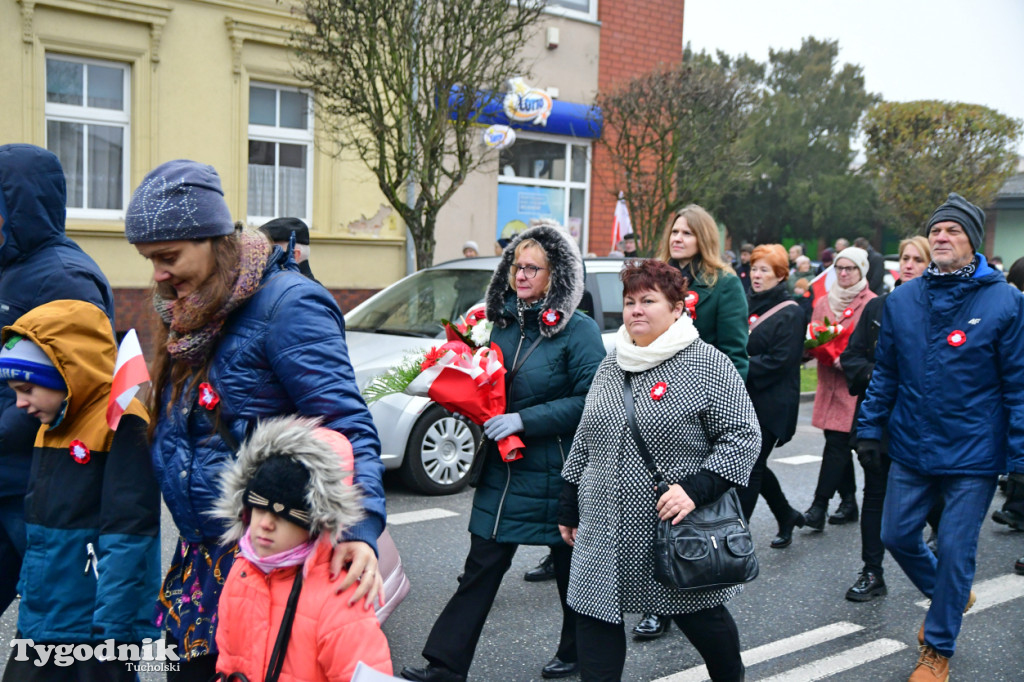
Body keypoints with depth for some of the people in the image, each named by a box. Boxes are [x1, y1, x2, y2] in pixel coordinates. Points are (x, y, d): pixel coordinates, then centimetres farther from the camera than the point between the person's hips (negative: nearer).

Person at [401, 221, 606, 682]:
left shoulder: (578, 331, -12)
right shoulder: (503, 323, 8)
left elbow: (590, 400, -19)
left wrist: (524, 420, -23)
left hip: (555, 475, -5)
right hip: (502, 471, 5)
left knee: (571, 567, 14)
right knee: (481, 568, 6)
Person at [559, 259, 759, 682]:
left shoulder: (708, 364, -7)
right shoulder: (611, 365, 11)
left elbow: (743, 435, -10)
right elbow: (584, 443, 17)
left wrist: (697, 487, -22)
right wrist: (569, 508, 16)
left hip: (678, 530, -5)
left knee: (699, 616, 10)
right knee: (594, 616, 3)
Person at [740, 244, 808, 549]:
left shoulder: (790, 313, -8)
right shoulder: (747, 304, 11)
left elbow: (778, 362, -16)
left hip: (770, 405, -7)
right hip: (744, 400, 7)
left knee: (750, 468, -4)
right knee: (753, 466, 14)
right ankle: (787, 516, 34)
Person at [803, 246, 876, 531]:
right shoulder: (823, 302, 13)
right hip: (828, 382, 6)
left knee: (837, 444, -8)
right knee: (838, 444, 11)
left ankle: (819, 507, -7)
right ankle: (848, 502, 22)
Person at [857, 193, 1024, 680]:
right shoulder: (902, 300, 2)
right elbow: (885, 373, 9)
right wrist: (870, 428, 6)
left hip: (973, 454, -4)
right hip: (912, 448, 4)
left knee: (955, 550, 3)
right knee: (897, 535, 13)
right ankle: (950, 596, 43)